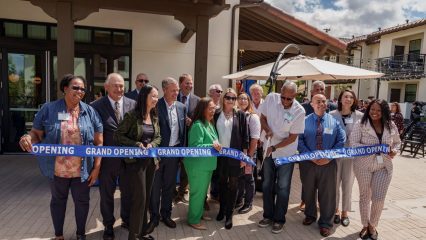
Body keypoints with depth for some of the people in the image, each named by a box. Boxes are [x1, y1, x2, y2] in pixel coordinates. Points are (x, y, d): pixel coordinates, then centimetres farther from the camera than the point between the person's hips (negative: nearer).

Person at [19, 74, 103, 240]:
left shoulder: (90, 112, -4)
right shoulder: (48, 109, -5)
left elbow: (98, 142, -3)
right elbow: (36, 134, 2)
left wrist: (96, 167, -6)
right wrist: (28, 138, -24)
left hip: (82, 170, 0)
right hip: (57, 170, 0)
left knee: (82, 201, 15)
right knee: (58, 200, 19)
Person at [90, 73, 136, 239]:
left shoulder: (133, 104, -1)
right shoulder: (96, 106, -8)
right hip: (107, 158, -2)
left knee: (128, 191, 19)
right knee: (106, 194, 15)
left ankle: (126, 220, 43)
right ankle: (108, 225, 37)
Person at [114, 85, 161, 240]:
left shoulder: (155, 116, 6)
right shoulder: (132, 116, -13)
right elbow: (118, 135, -12)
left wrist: (151, 144, -8)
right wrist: (137, 144, -20)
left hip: (150, 160, 6)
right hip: (136, 161, -6)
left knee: (146, 197, 14)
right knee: (139, 197, -3)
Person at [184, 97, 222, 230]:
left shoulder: (210, 124, 8)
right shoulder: (197, 125, -20)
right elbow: (195, 147, -24)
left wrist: (216, 146, 0)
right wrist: (211, 145, -30)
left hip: (207, 164, 9)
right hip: (198, 165, -9)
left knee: (203, 191, 22)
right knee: (197, 192, 4)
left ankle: (200, 214, 39)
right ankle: (193, 220, 21)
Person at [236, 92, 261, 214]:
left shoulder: (253, 117, -8)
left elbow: (255, 138, -10)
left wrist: (249, 155, -13)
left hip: (248, 152, -3)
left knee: (248, 177, 8)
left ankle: (248, 203, 24)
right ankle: (238, 199, 36)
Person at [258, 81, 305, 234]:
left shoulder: (299, 111, -20)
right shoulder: (271, 98, -12)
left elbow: (292, 137, -15)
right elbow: (263, 118, 2)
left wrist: (274, 147, -17)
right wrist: (267, 130, -18)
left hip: (286, 153, -3)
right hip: (269, 150, 4)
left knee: (282, 187, 4)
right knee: (267, 185, 14)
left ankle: (279, 219, 22)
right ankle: (268, 215, 31)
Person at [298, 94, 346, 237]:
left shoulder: (334, 121, 3)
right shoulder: (305, 121, 0)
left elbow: (341, 140, -1)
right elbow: (299, 140, -5)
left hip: (328, 163, 0)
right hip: (308, 162, 0)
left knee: (327, 194, 7)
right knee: (308, 191, 16)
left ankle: (325, 223, 23)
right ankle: (310, 215, 38)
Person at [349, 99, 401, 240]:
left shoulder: (391, 126, 3)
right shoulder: (360, 124, -9)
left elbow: (397, 142, 16)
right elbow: (353, 143, -13)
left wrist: (394, 150, -6)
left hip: (384, 166, 2)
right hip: (364, 165, -2)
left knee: (379, 198, 2)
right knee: (365, 196, 13)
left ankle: (372, 225, 26)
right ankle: (365, 225, 31)